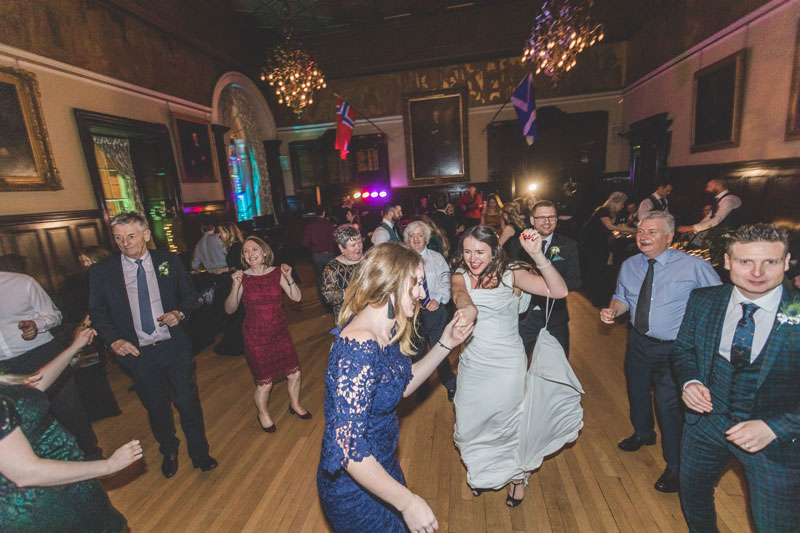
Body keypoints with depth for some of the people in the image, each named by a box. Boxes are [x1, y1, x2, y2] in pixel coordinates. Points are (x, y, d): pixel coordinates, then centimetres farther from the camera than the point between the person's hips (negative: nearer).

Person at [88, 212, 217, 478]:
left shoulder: (169, 261, -2)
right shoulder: (101, 272, -3)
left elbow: (190, 294, 6)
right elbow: (97, 313, 4)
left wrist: (180, 312, -13)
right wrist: (113, 340, -11)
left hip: (175, 347, 0)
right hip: (137, 353, 1)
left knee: (188, 402, 9)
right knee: (156, 407, 18)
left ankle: (199, 453, 31)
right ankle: (168, 451, 44)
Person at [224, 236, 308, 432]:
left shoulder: (277, 273, -3)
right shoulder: (242, 277, -8)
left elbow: (296, 297, -5)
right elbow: (230, 309, -10)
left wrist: (289, 278, -18)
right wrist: (236, 286, -23)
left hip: (280, 333, 3)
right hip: (256, 337, -2)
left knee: (295, 373, 9)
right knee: (264, 383, 5)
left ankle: (295, 404, 39)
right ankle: (263, 414, 37)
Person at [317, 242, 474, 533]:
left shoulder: (386, 334, -6)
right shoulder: (359, 348, -35)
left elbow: (402, 385, 7)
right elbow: (348, 448, -33)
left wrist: (444, 345, -1)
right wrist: (407, 501, -25)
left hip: (382, 464, 8)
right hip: (355, 489, -8)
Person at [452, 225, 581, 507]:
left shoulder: (511, 276, -10)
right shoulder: (460, 277, -5)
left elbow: (559, 291, -19)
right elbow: (459, 294, -28)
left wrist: (537, 254, -32)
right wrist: (467, 306, -52)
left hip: (508, 365, -2)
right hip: (473, 365, 2)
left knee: (509, 422, 15)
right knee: (472, 424, 16)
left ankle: (517, 475, 48)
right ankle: (482, 472, 49)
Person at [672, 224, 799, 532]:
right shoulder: (702, 301, -8)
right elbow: (683, 349, 4)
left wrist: (775, 427, -24)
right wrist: (690, 381, -14)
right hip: (707, 423, 3)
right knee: (692, 495, 24)